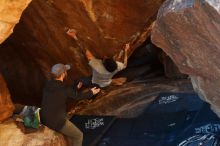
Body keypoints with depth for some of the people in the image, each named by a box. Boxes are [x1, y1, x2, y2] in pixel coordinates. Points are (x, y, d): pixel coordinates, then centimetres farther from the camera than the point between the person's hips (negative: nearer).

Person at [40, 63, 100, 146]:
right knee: (78, 136, 12)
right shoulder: (64, 89, -22)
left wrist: (76, 88, 31)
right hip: (57, 122, -7)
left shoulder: (48, 85, -2)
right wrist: (91, 93, 16)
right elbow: (78, 96, -1)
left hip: (44, 119, 8)